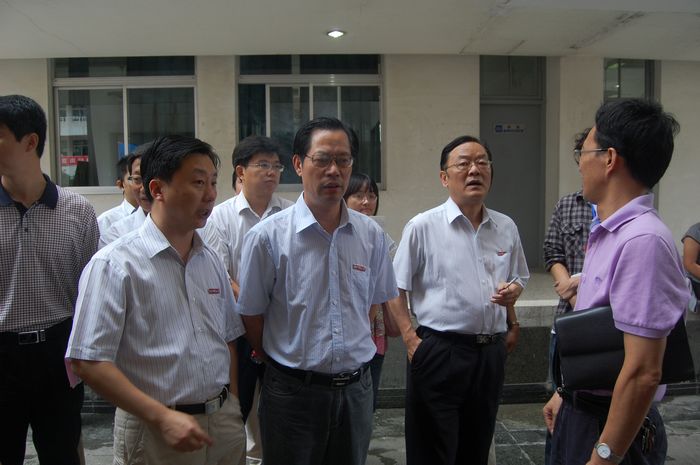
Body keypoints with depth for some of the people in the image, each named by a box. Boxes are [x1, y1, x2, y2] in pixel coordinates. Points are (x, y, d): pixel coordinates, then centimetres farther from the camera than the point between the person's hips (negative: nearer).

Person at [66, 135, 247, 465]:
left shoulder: (211, 261, 7)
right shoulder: (114, 265, -12)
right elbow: (88, 362, -15)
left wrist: (233, 409, 7)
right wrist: (163, 417, -18)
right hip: (155, 432, -5)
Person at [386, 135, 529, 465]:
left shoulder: (506, 228, 7)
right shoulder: (422, 227, -7)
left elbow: (518, 279, 20)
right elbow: (394, 289, -4)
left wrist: (512, 291, -2)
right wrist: (410, 339, -13)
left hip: (491, 353, 5)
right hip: (440, 350, -4)